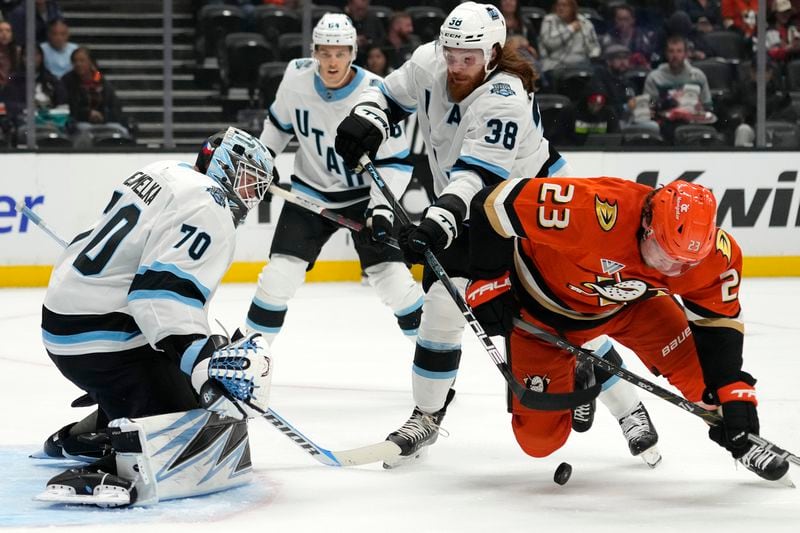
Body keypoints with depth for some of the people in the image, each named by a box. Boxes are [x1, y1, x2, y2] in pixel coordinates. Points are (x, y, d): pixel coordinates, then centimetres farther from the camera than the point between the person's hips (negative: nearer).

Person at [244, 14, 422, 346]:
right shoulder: (296, 78, -13)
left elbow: (396, 160, -17)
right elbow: (280, 121, 9)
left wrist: (381, 209, -25)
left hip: (366, 193, -2)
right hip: (310, 191, 2)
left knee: (392, 279, -10)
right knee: (279, 276, -8)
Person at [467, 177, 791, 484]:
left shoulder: (716, 254, -26)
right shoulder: (595, 210, -44)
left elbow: (717, 321, -11)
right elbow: (496, 203, -36)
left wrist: (734, 392, -21)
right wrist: (488, 281, -27)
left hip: (626, 301, 3)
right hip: (544, 305, -3)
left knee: (695, 359, -19)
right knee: (538, 438, -2)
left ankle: (741, 442, 8)